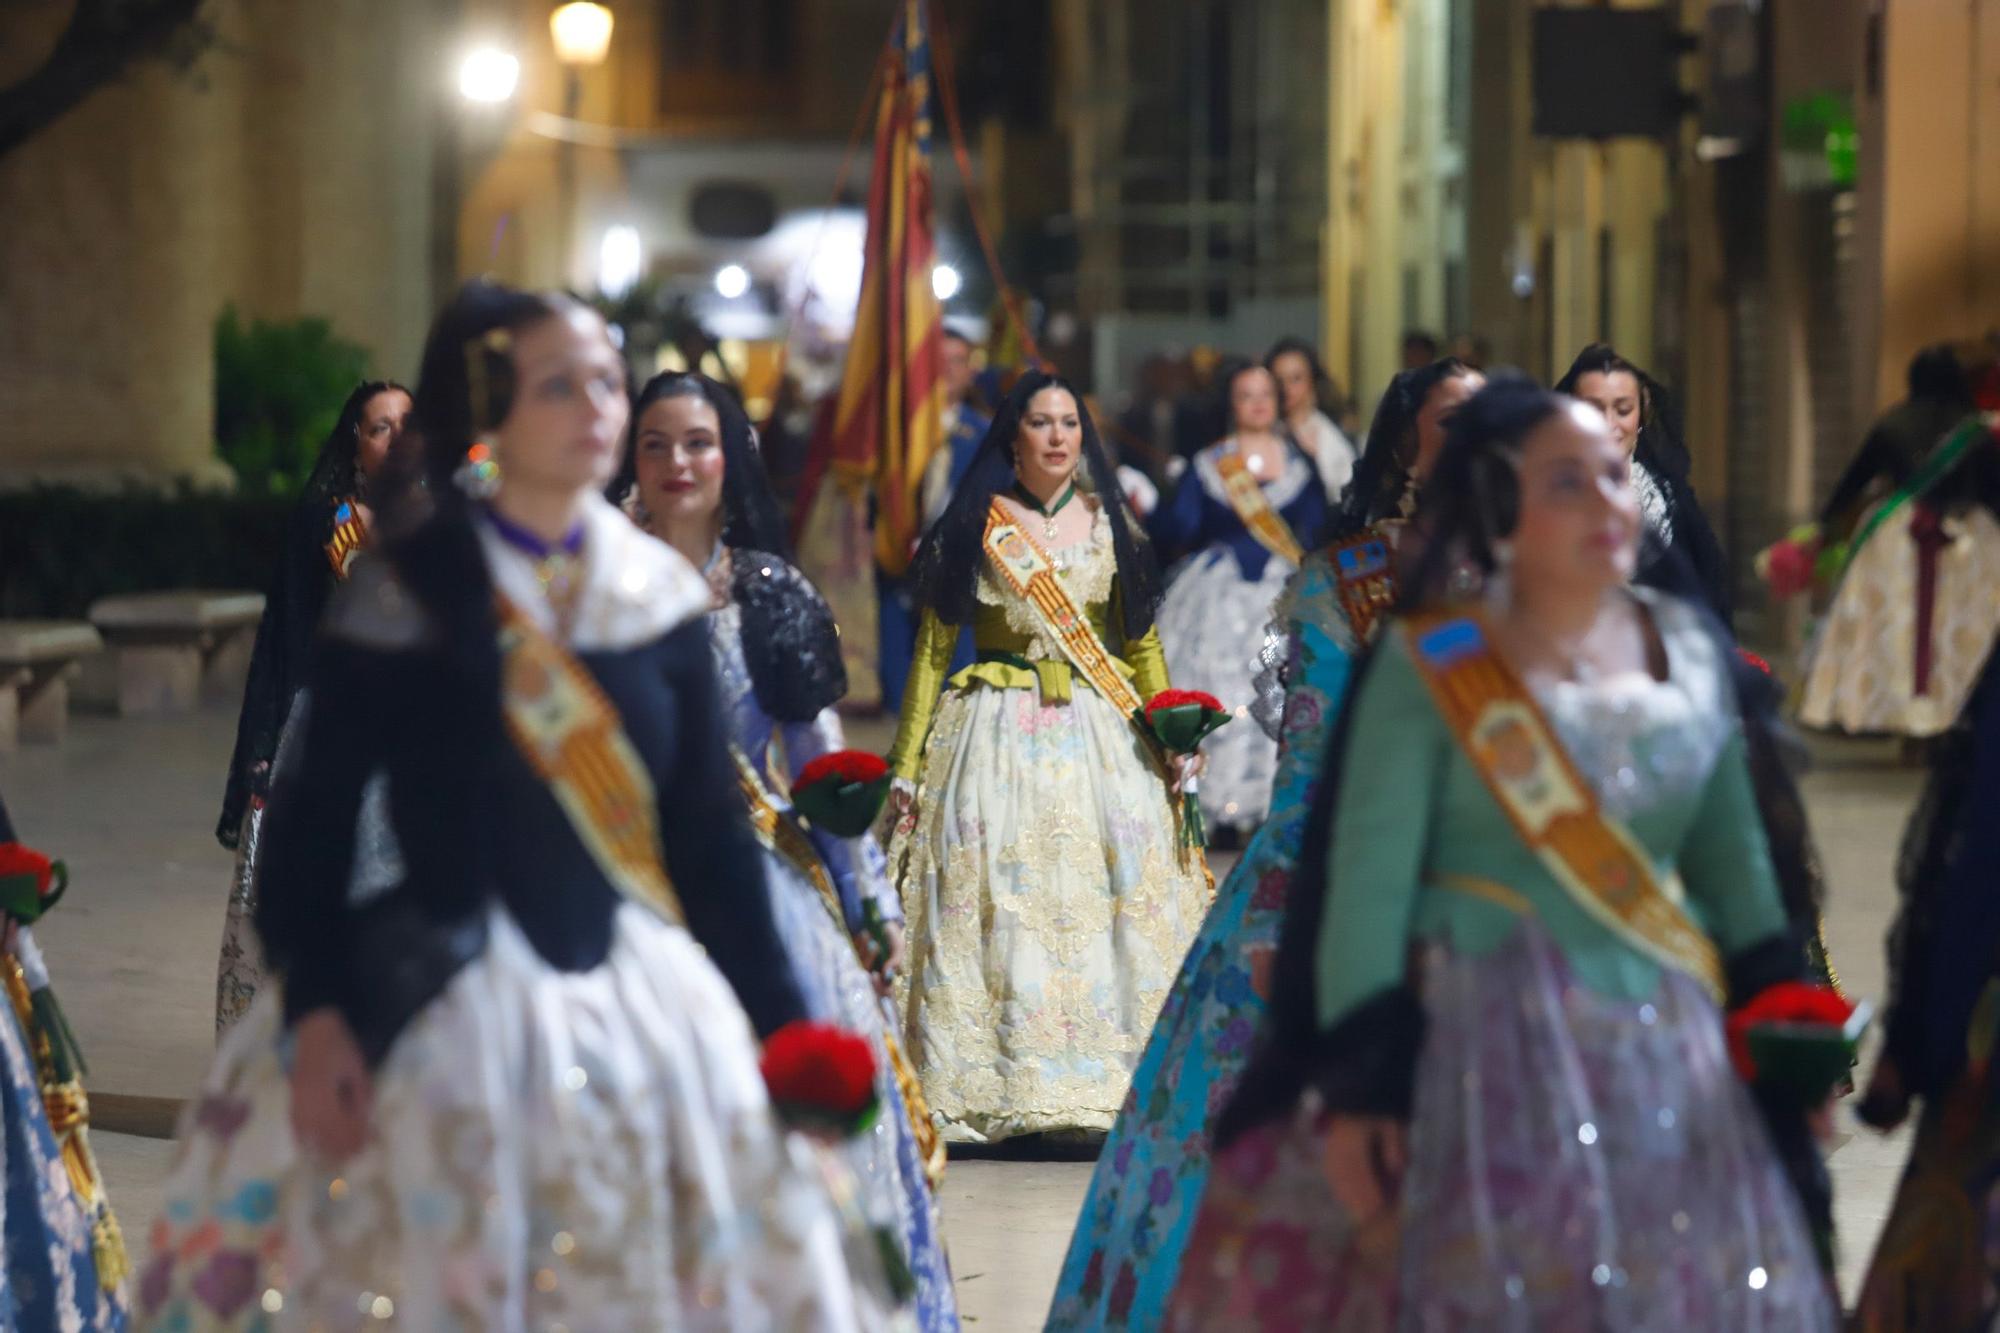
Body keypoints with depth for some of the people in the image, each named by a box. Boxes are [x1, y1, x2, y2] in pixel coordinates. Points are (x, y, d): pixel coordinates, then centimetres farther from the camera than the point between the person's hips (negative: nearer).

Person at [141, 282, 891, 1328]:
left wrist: (779, 1023, 5)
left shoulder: (660, 595, 5)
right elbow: (316, 817, -6)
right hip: (453, 1009, -4)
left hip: (654, 1004, 4)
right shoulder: (401, 595, -6)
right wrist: (313, 1010, -16)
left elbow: (710, 828, 8)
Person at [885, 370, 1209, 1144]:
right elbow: (933, 649, 5)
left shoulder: (1107, 525, 10)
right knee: (995, 902, -8)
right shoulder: (973, 528, 3)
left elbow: (1143, 643, 13)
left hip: (1102, 735, 2)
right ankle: (995, 1087, -3)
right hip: (997, 734, -2)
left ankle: (1110, 1078, -1)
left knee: (1116, 898, -6)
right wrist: (906, 766, 1)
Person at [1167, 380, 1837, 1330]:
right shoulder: (1431, 666, -5)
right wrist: (1358, 1085, -13)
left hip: (1666, 1055, 5)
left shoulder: (1691, 650, 9)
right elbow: (1367, 883, -8)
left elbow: (1732, 859, 14)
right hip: (1490, 1050, -4)